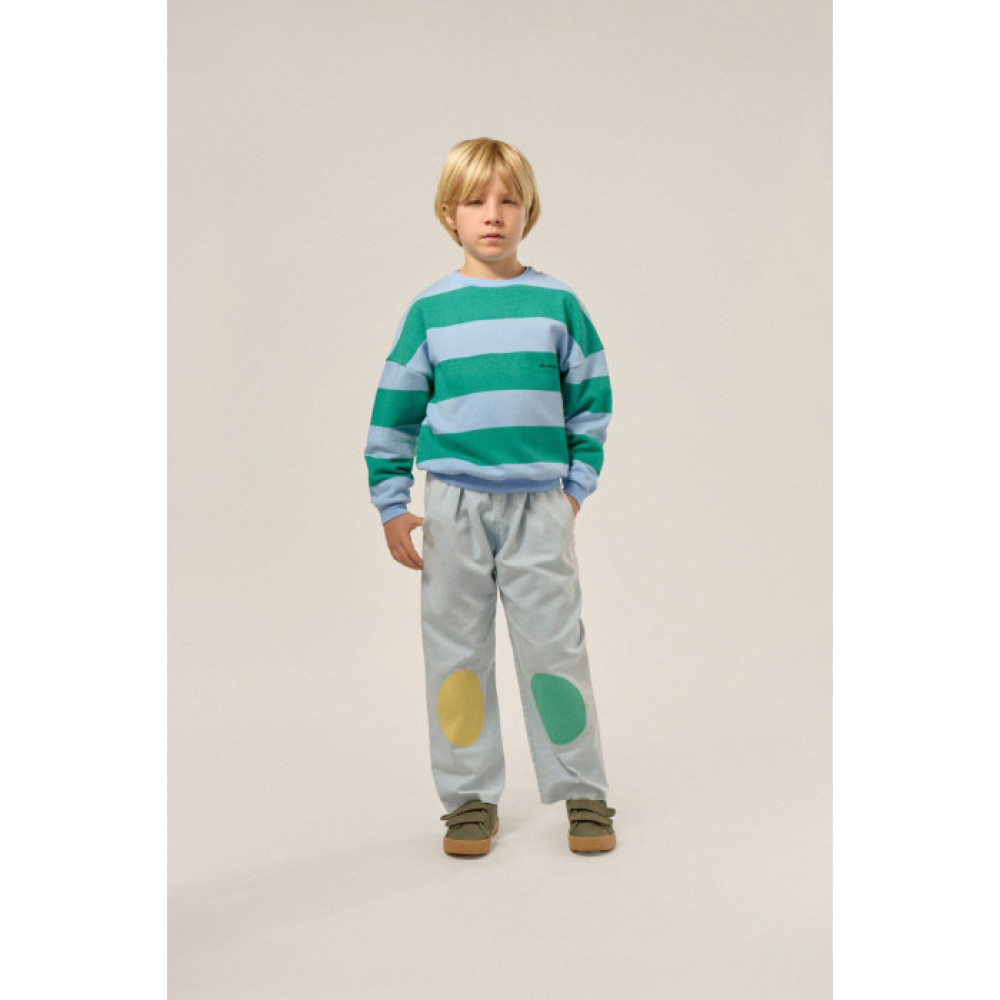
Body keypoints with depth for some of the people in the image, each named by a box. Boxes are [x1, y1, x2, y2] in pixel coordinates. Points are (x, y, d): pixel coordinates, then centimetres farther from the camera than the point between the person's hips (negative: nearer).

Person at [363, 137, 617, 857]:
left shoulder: (558, 303, 4)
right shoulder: (430, 310, 3)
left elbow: (592, 400, 9)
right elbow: (395, 410, 6)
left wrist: (577, 486, 3)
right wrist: (392, 505, 2)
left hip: (540, 503, -1)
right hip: (454, 503, 1)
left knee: (555, 646, 1)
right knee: (457, 651, 6)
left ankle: (584, 792, 17)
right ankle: (471, 798, 20)